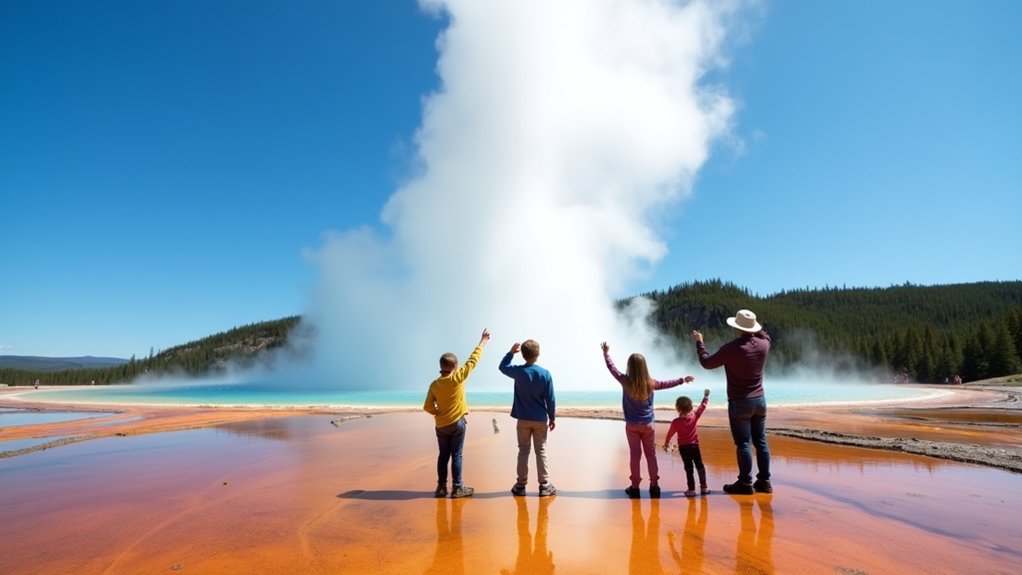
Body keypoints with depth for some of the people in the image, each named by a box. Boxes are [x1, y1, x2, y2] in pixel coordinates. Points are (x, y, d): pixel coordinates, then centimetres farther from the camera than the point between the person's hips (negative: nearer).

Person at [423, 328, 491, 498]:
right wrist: (483, 341, 1)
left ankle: (441, 487, 16)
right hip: (457, 423, -3)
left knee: (443, 455, 13)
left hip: (441, 425, 4)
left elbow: (427, 407, -2)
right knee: (456, 455, 3)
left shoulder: (434, 384, -3)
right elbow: (472, 360, -7)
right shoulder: (457, 378, -13)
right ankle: (457, 488, 7)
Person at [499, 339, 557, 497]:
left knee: (523, 451, 10)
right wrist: (553, 418, 4)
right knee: (541, 451, 7)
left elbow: (502, 367, 14)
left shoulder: (518, 371, -8)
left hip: (523, 419, 1)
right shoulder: (545, 374, -10)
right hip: (541, 419, -1)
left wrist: (511, 352, 12)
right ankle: (544, 486, 10)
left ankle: (521, 485, 15)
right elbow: (551, 399, -6)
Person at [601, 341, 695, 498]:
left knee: (635, 455, 5)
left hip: (632, 426, -1)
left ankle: (635, 487, 9)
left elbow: (611, 367, 1)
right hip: (648, 425, 1)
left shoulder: (625, 381, -11)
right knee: (651, 455, 10)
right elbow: (666, 384, 10)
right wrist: (682, 380, 26)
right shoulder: (650, 383, -6)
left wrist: (606, 353, 15)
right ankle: (654, 485, 15)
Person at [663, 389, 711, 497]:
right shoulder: (695, 416, -9)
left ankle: (691, 489, 4)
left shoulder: (676, 422, -14)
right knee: (699, 466, 15)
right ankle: (704, 487, 18)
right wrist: (706, 396, 18)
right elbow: (702, 407, 4)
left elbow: (670, 434, -4)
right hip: (694, 445, 2)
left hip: (683, 447, -2)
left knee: (688, 468, 4)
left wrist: (666, 444, 12)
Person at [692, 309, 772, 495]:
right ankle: (764, 481, 17)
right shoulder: (763, 344, -2)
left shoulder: (732, 348, -18)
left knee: (743, 443, 0)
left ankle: (745, 483, 4)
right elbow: (765, 335, 25)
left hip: (739, 402, -6)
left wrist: (699, 343, 7)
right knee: (760, 441, 12)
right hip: (759, 399, 6)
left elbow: (707, 363, -6)